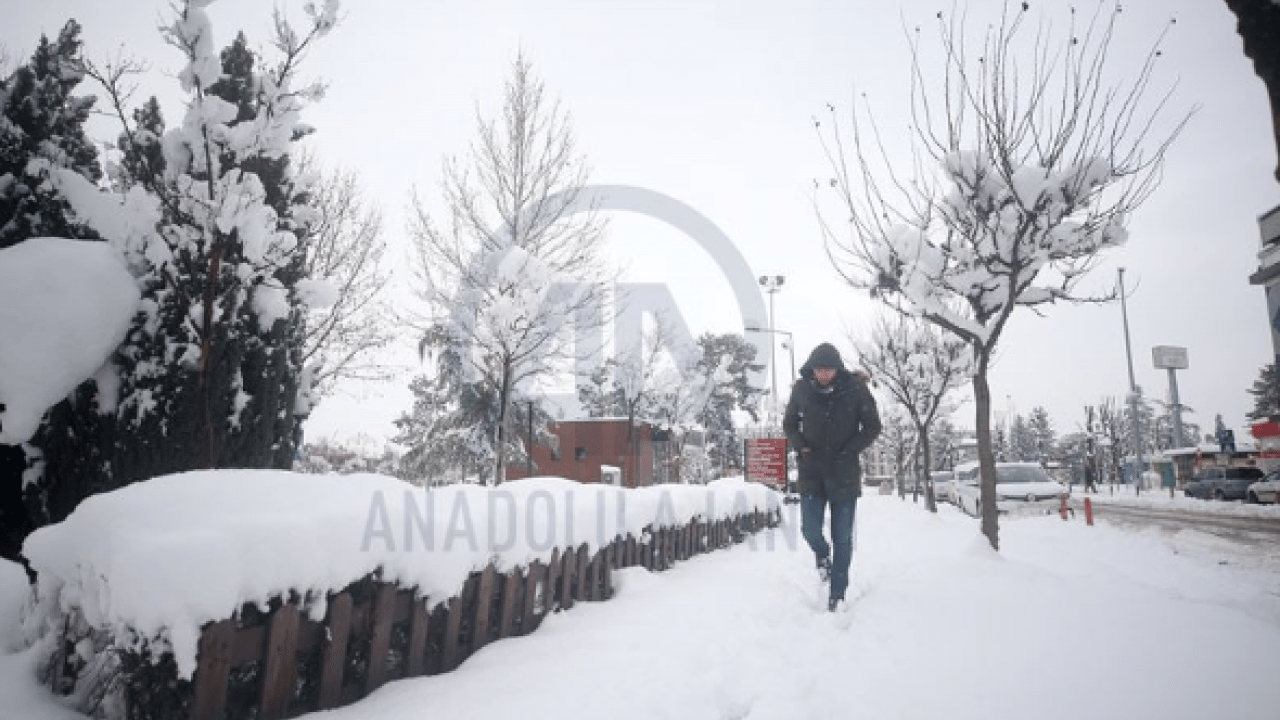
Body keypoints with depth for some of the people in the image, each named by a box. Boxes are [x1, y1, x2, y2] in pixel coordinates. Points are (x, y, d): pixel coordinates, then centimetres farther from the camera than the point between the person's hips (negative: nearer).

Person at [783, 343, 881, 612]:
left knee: (843, 537, 4)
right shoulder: (801, 389, -3)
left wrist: (848, 451, -10)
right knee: (810, 530, -4)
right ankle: (822, 553, 32)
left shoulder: (855, 389, -8)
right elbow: (789, 424, 11)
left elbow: (872, 427, 1)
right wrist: (801, 447, -6)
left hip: (844, 473, -1)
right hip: (811, 471, 1)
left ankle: (837, 592, 19)